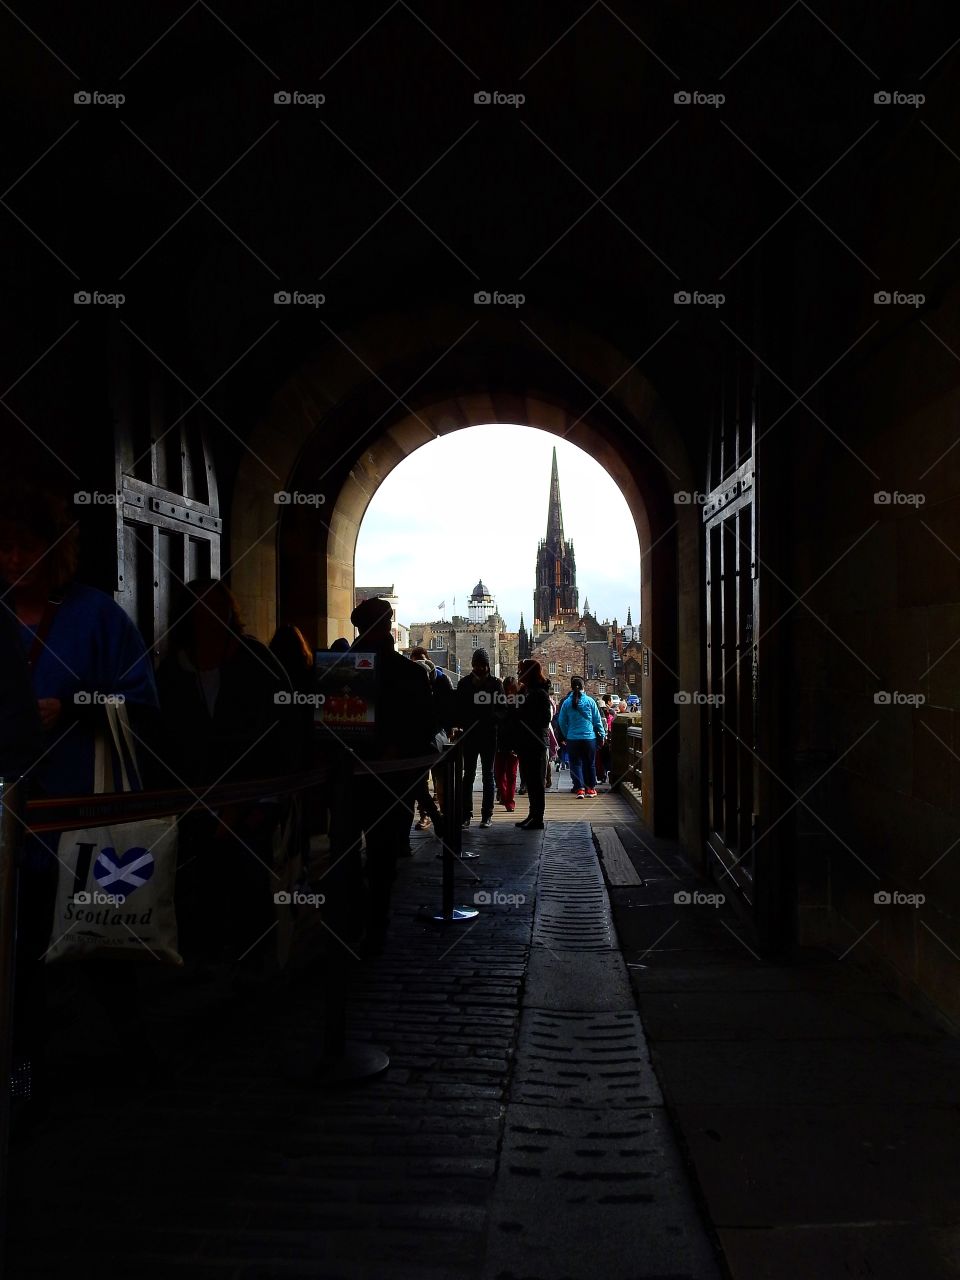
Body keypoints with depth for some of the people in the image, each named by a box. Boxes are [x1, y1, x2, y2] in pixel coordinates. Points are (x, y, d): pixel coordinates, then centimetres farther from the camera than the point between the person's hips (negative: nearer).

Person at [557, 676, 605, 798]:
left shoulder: (566, 703, -4)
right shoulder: (590, 701, -5)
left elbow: (561, 722, 3)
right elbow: (597, 720, 1)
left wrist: (566, 736, 16)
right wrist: (602, 734, 12)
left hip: (572, 738, 0)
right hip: (589, 737, 1)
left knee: (576, 764, 5)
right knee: (589, 763, 13)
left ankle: (579, 789, -4)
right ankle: (591, 788, 20)